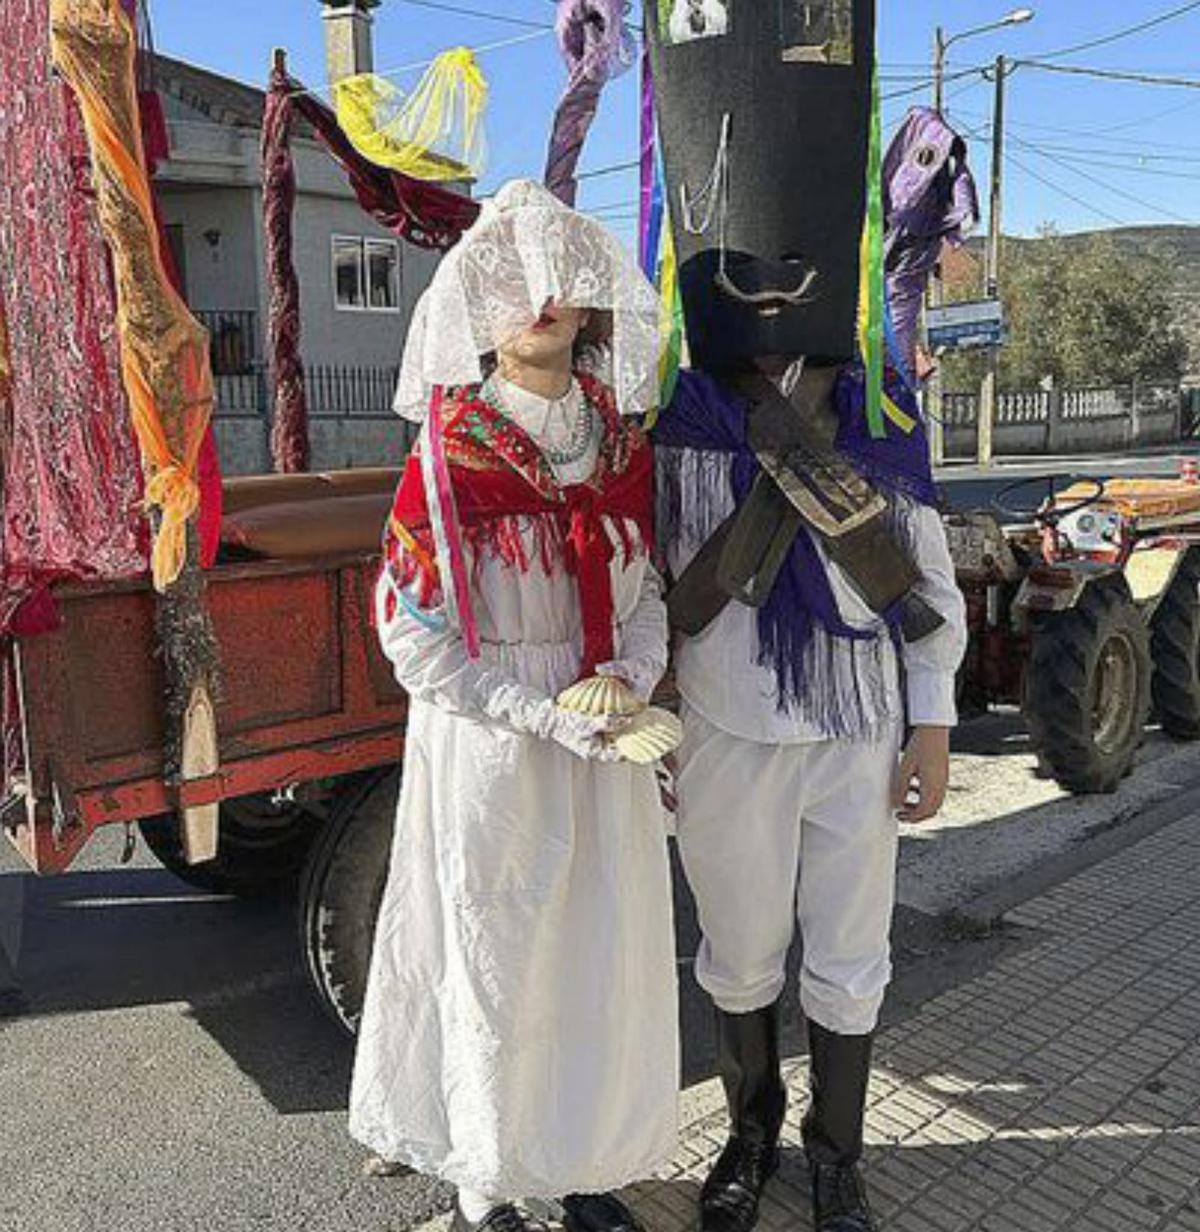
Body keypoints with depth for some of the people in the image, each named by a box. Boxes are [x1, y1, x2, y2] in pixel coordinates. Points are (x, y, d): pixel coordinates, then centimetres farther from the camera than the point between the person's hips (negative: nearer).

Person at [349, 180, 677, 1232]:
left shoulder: (625, 441, 4)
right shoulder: (450, 454, -9)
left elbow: (650, 589, 10)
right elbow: (414, 636, -11)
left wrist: (629, 675, -10)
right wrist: (545, 714, -18)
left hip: (609, 742, 4)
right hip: (488, 748, -4)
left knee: (607, 958, 13)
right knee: (495, 964, 8)